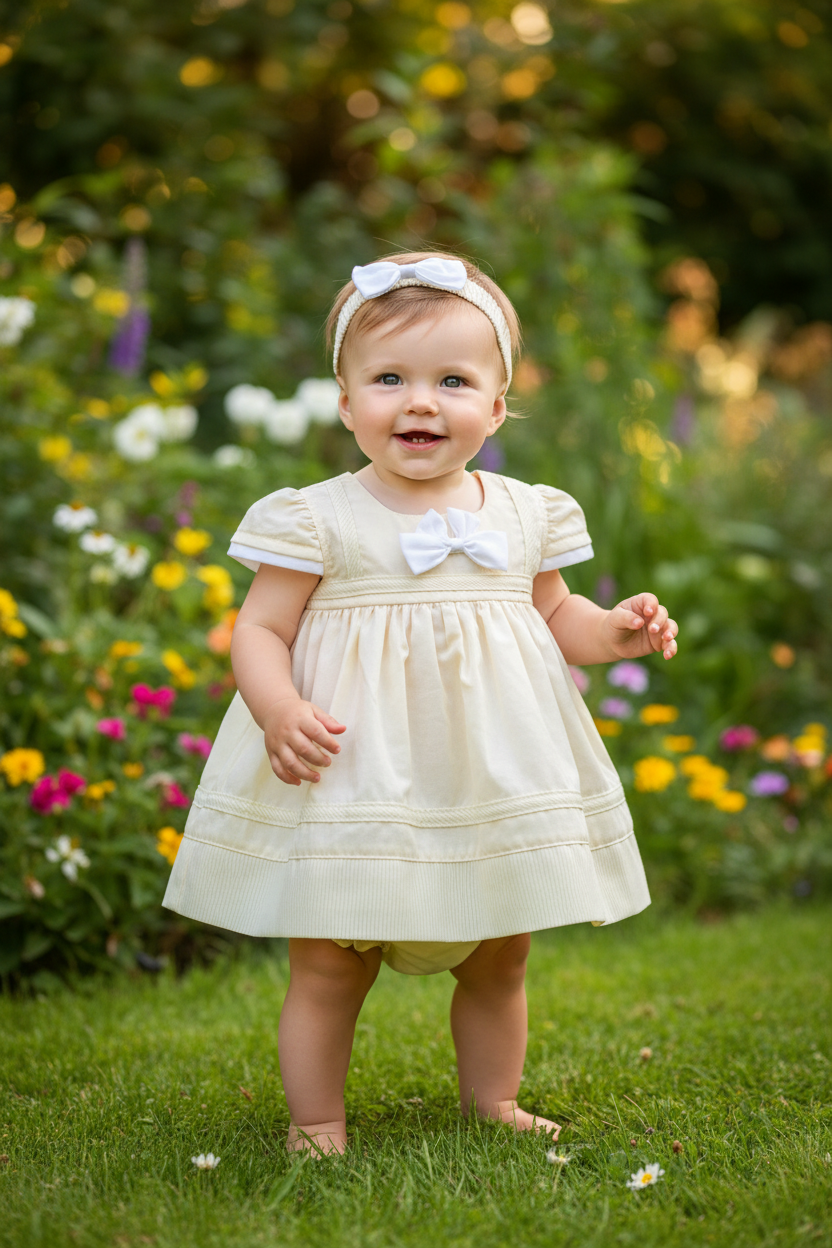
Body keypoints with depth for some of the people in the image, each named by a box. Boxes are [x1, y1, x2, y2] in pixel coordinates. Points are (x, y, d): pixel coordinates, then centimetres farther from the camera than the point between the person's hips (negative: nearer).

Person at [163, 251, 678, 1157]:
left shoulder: (525, 515, 5)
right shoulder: (317, 520, -7)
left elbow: (555, 614, 19)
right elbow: (261, 629, -6)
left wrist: (613, 631, -1)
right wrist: (280, 710, -24)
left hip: (491, 779, 4)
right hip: (353, 786, -4)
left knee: (500, 958, 15)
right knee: (328, 964, 0)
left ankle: (492, 1100, 35)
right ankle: (316, 1123, 17)